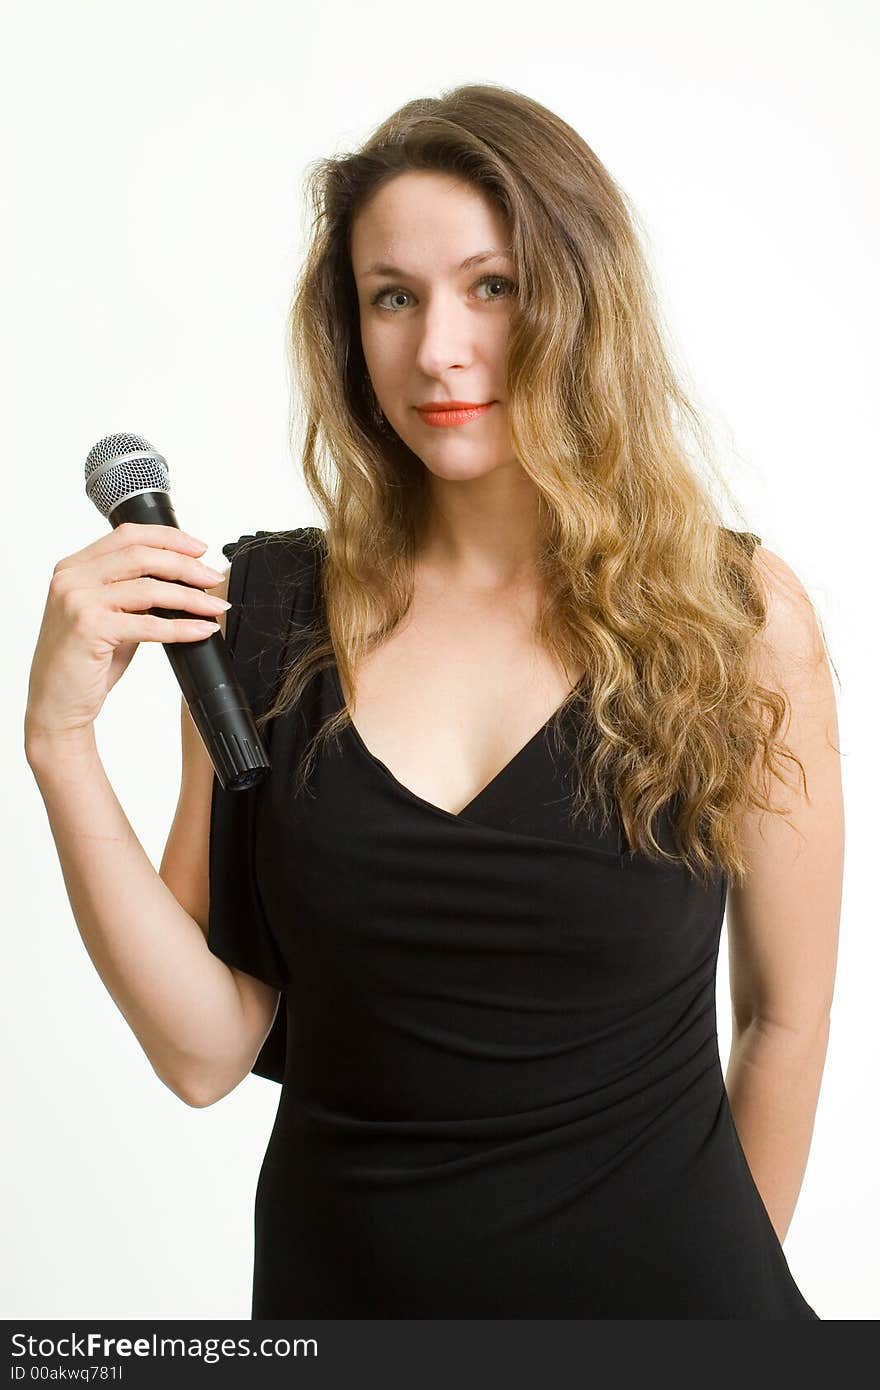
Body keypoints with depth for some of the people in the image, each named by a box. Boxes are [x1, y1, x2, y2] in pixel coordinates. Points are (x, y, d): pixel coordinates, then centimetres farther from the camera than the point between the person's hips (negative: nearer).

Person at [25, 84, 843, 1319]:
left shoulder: (741, 613, -13)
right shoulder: (266, 612, -9)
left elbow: (787, 1016, -2)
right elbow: (207, 1051, -10)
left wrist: (712, 1271, 7)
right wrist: (61, 739, -19)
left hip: (651, 1276, -1)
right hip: (336, 1270, 2)